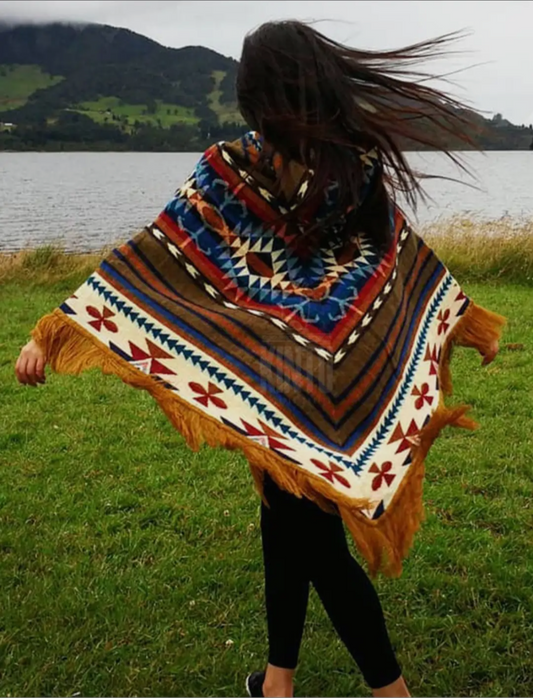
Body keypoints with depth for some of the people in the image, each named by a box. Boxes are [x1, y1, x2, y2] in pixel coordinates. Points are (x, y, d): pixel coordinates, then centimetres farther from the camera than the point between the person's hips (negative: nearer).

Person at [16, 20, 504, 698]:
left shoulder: (231, 171, -15)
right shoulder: (362, 167, -2)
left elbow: (152, 258, -16)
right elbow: (414, 261, 10)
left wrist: (55, 328, -11)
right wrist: (471, 319, 27)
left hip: (276, 386, -4)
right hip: (351, 383, 4)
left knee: (312, 535, 8)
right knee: (289, 516, 17)